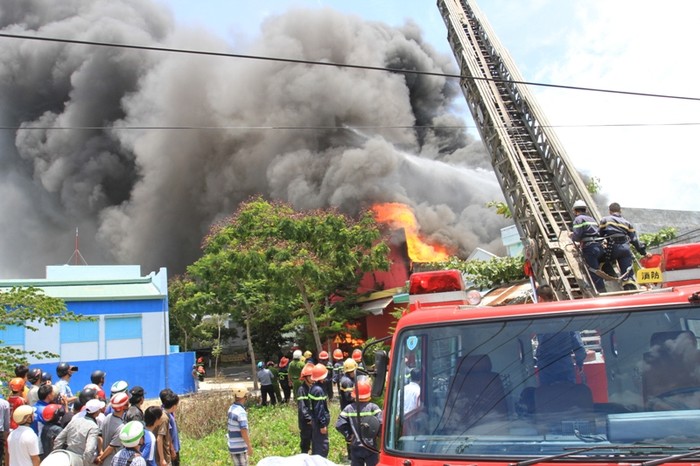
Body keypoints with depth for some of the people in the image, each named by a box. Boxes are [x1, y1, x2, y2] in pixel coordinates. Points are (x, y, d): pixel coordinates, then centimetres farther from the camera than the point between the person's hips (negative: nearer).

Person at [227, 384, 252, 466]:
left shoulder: (231, 408, 6)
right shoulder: (241, 411, -21)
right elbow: (244, 431, -22)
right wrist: (249, 446, -14)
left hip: (232, 446, 9)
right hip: (240, 448, -9)